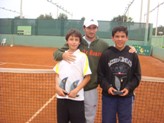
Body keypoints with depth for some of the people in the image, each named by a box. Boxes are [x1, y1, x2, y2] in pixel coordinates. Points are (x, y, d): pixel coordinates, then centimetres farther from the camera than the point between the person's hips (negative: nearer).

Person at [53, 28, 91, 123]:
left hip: (76, 98, -4)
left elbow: (87, 77, -6)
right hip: (61, 96, 4)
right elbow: (57, 74, 13)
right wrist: (57, 87, -4)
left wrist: (76, 90, -14)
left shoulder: (82, 56, -4)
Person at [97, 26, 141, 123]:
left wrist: (129, 88, -9)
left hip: (126, 96, 1)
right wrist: (107, 87, -14)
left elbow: (137, 76, 4)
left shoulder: (133, 55, 0)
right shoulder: (106, 54, -4)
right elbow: (100, 75, -1)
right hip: (108, 96, -1)